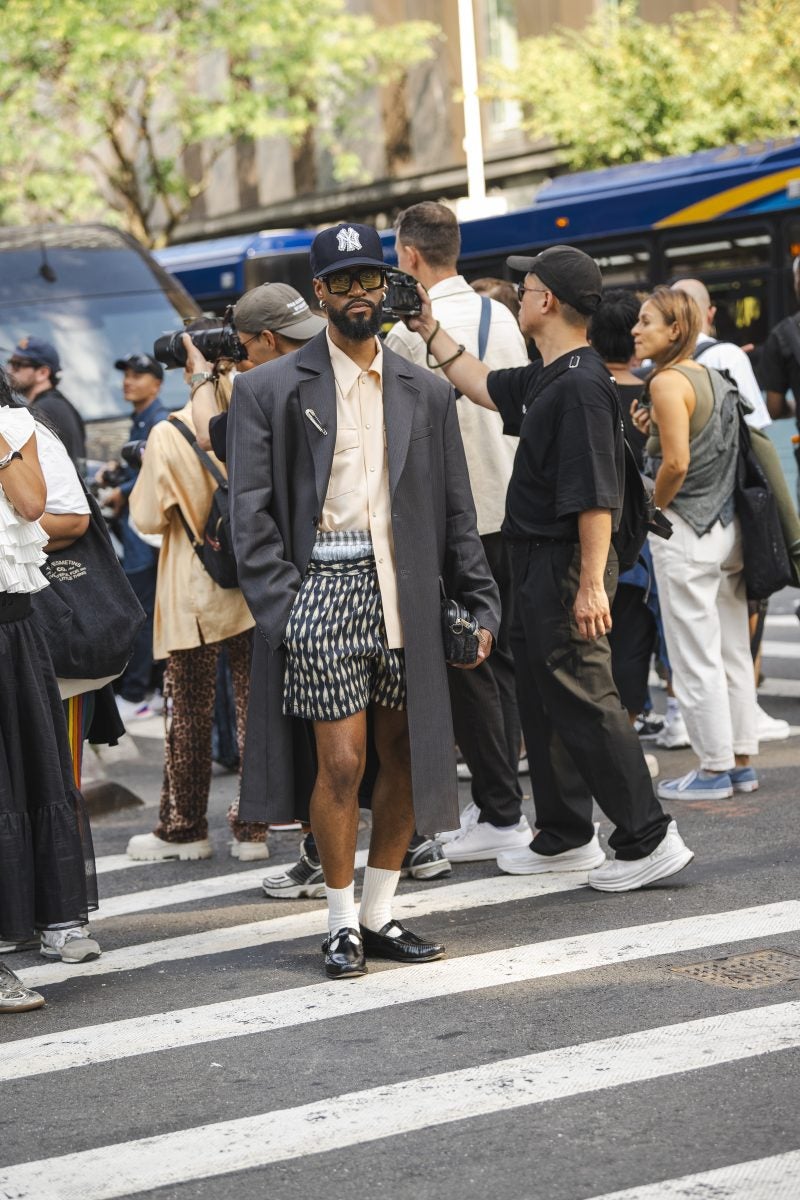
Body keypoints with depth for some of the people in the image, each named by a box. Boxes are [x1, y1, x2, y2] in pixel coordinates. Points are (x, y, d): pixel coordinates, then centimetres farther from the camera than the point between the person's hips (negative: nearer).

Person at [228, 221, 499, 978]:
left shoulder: (425, 394, 12)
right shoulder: (270, 390, 1)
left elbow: (457, 512, 13)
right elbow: (250, 512, -2)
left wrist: (479, 604, 6)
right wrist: (279, 604, -11)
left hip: (405, 591, 4)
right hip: (321, 584, -4)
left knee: (405, 757, 6)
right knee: (341, 761, -6)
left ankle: (378, 915, 19)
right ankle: (341, 923, 9)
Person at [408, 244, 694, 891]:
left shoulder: (580, 385, -20)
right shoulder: (546, 378, 10)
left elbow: (595, 495, -24)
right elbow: (485, 386, 30)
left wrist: (592, 584, -26)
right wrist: (432, 332, 30)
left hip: (568, 564, -10)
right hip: (537, 564, 11)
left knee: (584, 702, -8)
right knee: (542, 703, 16)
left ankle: (649, 838, -3)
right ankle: (565, 838, 26)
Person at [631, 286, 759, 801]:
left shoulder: (668, 382, -14)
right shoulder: (713, 376, 12)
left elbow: (677, 463, -23)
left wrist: (653, 507, -7)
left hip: (685, 530, -9)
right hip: (727, 527, 9)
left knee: (695, 657, -1)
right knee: (733, 651, 12)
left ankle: (715, 769, 4)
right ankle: (742, 762, 18)